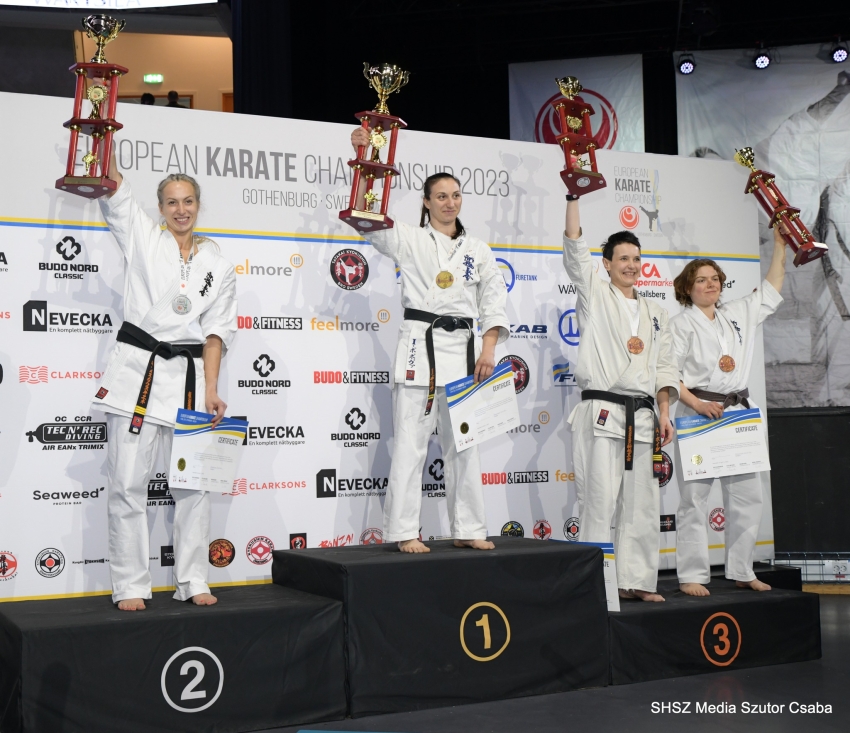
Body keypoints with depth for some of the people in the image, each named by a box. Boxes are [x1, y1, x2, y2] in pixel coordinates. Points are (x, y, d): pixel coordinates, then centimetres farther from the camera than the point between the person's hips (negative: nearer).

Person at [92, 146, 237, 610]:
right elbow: (113, 191, -2)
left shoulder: (219, 267, 11)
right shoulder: (142, 239, 9)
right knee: (127, 482, -4)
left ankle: (192, 581, 15)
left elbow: (215, 332, 6)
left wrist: (211, 392, -3)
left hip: (190, 376, 2)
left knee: (193, 482, 4)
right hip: (137, 369, -2)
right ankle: (130, 585, 5)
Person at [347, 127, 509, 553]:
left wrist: (488, 350, -1)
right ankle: (403, 532, 1)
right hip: (420, 345, -4)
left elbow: (494, 300, 10)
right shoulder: (410, 240, 4)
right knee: (411, 444, -5)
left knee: (463, 445, 9)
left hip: (464, 348, 4)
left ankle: (467, 530, 18)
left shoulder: (477, 251, 13)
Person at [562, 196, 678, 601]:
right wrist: (574, 197, -12)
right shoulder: (595, 296, 6)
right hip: (602, 412, -5)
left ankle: (637, 581, 15)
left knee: (642, 503, 7)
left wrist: (664, 413, 6)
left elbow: (665, 366, 16)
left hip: (643, 417, 5)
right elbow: (575, 250, -6)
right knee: (599, 501, -7)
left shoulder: (655, 312, 19)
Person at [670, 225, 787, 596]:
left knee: (748, 496, 7)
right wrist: (696, 403, -18)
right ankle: (691, 576, 1)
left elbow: (771, 290, 24)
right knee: (694, 498, -6)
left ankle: (741, 572, 19)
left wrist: (779, 244, 20)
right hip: (697, 414, -6)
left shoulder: (738, 314, 16)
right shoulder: (680, 324, -1)